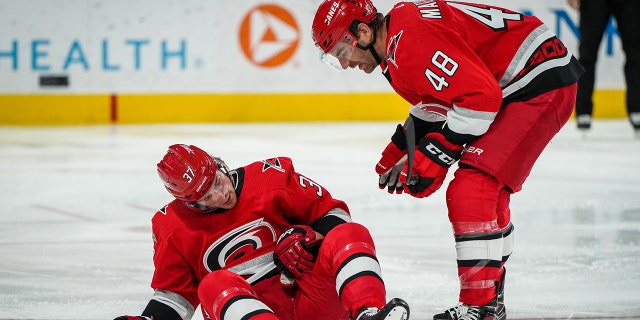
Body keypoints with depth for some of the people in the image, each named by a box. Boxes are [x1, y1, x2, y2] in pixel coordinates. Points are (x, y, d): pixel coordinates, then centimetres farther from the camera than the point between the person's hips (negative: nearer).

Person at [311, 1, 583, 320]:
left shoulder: (411, 41, -22)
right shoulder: (395, 43, 12)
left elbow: (480, 95, -25)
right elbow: (434, 99, 28)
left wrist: (435, 154, -18)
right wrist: (401, 149, 21)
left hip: (542, 83, -11)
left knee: (470, 192, -16)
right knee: (486, 192, 20)